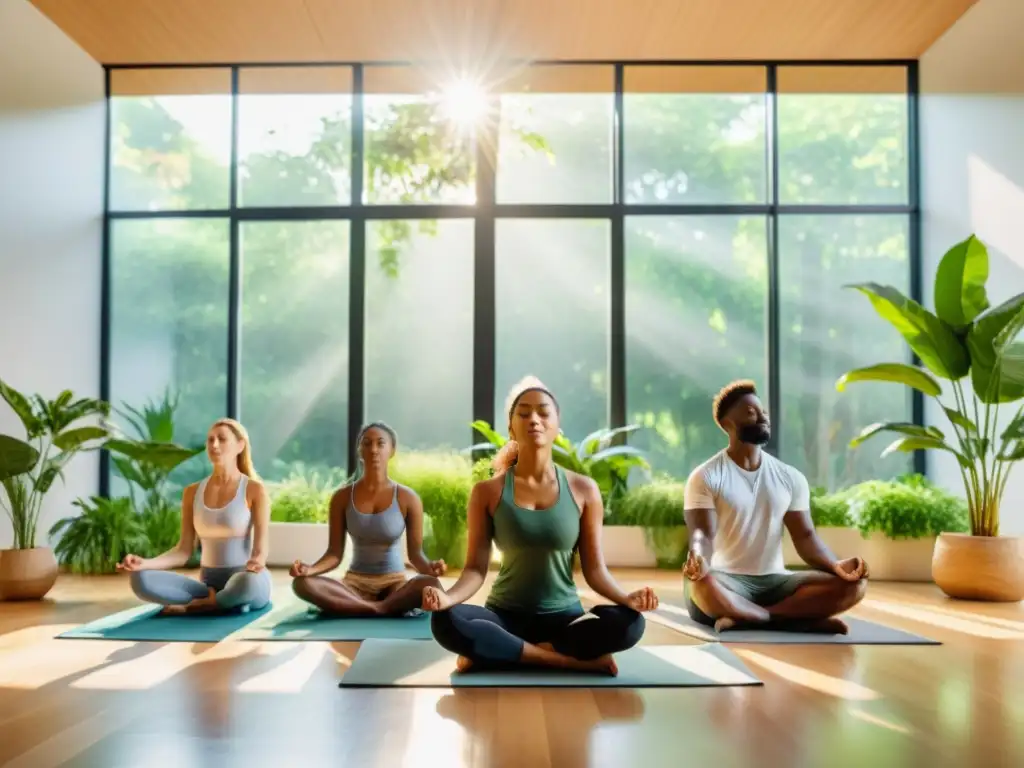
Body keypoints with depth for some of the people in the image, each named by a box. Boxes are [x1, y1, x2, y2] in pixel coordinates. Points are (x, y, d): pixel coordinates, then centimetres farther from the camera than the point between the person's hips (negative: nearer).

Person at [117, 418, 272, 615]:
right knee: (142, 579, -22)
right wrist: (144, 563, -12)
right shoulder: (192, 492, 8)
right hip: (208, 583, 4)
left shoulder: (254, 490, -6)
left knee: (250, 582, -42)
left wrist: (256, 563, -37)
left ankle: (192, 606, -15)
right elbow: (184, 551, 5)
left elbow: (260, 550, -12)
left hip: (245, 581, -3)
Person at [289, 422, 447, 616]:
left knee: (430, 584, -35)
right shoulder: (342, 497, 1)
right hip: (355, 583, 2)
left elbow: (415, 553, -5)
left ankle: (345, 606, -25)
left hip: (395, 583, -1)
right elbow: (334, 554, 0)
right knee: (302, 582, -29)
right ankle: (392, 607, -30)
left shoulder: (407, 498, -4)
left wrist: (429, 567, -28)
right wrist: (309, 569, -21)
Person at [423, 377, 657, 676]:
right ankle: (576, 660, -22)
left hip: (564, 616, 1)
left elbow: (594, 568, 0)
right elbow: (476, 567, -5)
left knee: (628, 623, -29)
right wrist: (448, 597, -27)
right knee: (446, 622, -32)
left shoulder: (583, 490, 0)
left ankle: (493, 653, -17)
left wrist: (626, 598, -20)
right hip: (505, 615, -1)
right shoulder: (487, 492, -2)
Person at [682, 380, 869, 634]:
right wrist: (698, 558, -40)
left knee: (853, 584, -19)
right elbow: (703, 534, -15)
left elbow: (804, 536, 4)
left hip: (775, 581, 5)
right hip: (727, 581, -4)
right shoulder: (705, 477, -4)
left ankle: (746, 619, -23)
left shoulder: (791, 477, 9)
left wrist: (835, 565, -17)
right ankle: (801, 620, -22)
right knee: (702, 583, -40)